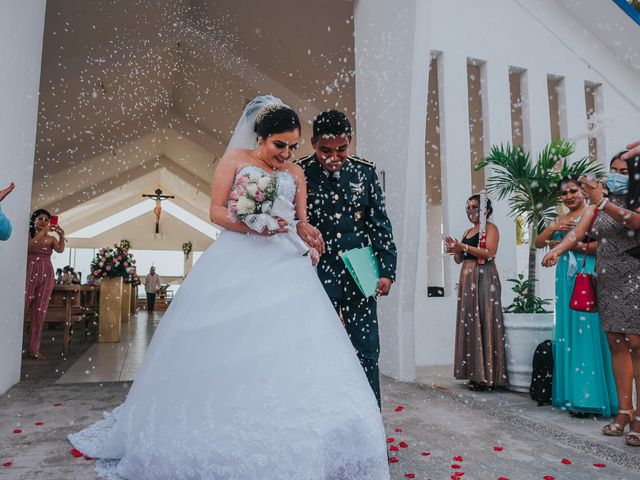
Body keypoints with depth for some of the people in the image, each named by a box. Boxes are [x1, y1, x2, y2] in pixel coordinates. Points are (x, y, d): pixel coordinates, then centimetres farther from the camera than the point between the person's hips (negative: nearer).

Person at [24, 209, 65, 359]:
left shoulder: (51, 238, 12)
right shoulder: (28, 234, 7)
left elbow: (60, 250, -6)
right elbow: (28, 246, -13)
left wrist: (61, 236, -22)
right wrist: (42, 232, -20)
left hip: (46, 274, 3)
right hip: (30, 272, -2)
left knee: (40, 312, 1)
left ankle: (34, 348, 4)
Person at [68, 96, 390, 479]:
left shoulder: (296, 173, 15)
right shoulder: (236, 158, 6)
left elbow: (301, 221, 13)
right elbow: (217, 211, -1)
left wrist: (308, 233, -10)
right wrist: (251, 225, -17)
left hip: (283, 264, 3)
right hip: (236, 262, -2)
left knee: (288, 348, -8)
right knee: (222, 348, -1)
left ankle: (283, 443, 1)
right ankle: (215, 440, 14)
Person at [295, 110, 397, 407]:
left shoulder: (365, 171, 4)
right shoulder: (300, 173, -3)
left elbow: (380, 224, 6)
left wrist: (386, 270, 2)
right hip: (317, 274, -1)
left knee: (367, 349, 4)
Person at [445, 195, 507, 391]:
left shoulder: (490, 228, 1)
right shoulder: (467, 232, 22)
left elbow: (489, 252, -14)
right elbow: (459, 259, 21)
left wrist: (464, 246, -18)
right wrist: (455, 251, 0)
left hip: (484, 278, -7)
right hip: (467, 279, 7)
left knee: (484, 323, -9)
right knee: (469, 324, 3)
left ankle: (487, 376, -6)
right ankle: (475, 373, 7)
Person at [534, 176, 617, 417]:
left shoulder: (593, 212, -2)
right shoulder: (560, 219, 19)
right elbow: (538, 243, 14)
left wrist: (574, 245, -13)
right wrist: (553, 228, -2)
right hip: (565, 278, 7)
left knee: (587, 332, -8)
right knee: (568, 333, 6)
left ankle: (588, 396, -2)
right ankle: (573, 394, 12)